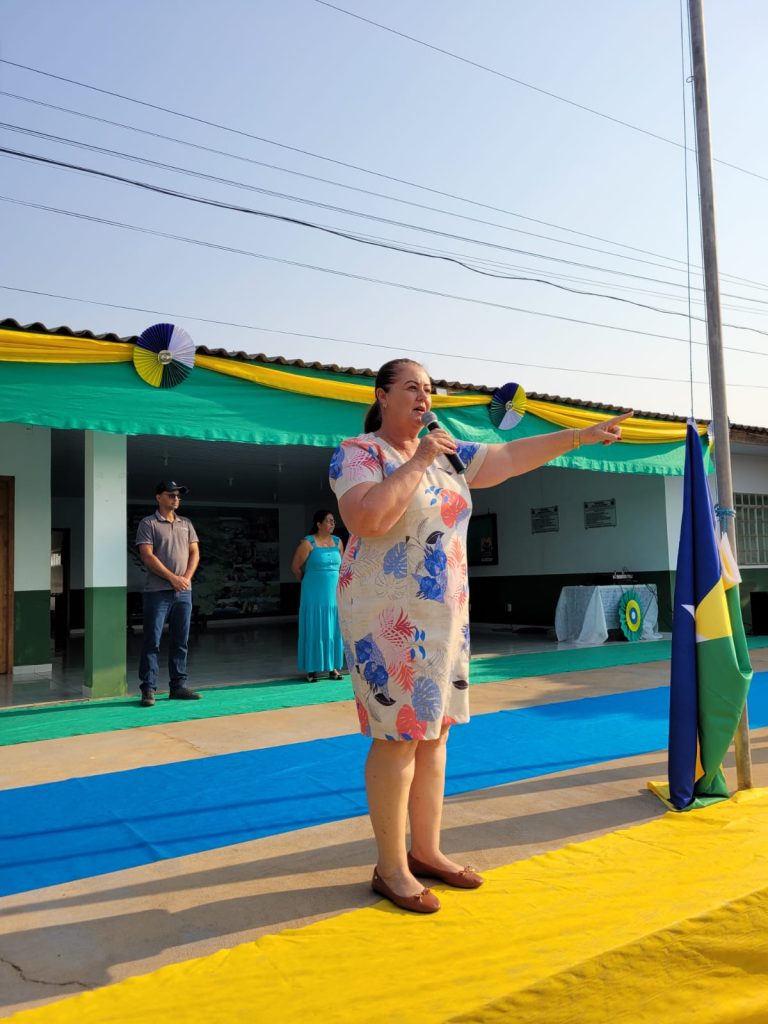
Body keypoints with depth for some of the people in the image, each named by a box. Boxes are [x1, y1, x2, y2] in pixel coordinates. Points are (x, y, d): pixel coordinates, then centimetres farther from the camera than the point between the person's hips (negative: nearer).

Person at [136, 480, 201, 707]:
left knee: (180, 642, 8)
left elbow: (194, 553, 11)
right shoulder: (148, 524, -1)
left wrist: (187, 578, -5)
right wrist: (173, 578, -14)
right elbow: (147, 556, -10)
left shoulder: (186, 524, 16)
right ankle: (148, 689, 2)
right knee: (152, 642, -3)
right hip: (157, 592, -5)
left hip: (183, 592, 5)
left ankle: (178, 686, 16)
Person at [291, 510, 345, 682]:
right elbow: (295, 567, -5)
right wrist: (307, 582, 6)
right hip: (314, 595, -5)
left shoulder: (337, 542, 7)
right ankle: (312, 669, 7)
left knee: (334, 630, 7)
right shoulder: (308, 543, -8)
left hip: (334, 594, 5)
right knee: (314, 630, 0)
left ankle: (332, 667, 16)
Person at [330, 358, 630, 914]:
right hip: (390, 616, -7)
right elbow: (367, 520, -25)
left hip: (445, 614, 7)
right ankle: (391, 868, 12)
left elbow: (512, 457, 16)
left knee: (434, 731, 12)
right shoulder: (357, 452, -8)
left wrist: (582, 435, 15)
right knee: (399, 735, -3)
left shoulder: (447, 454, 13)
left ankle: (427, 851, 26)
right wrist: (418, 462, -18)